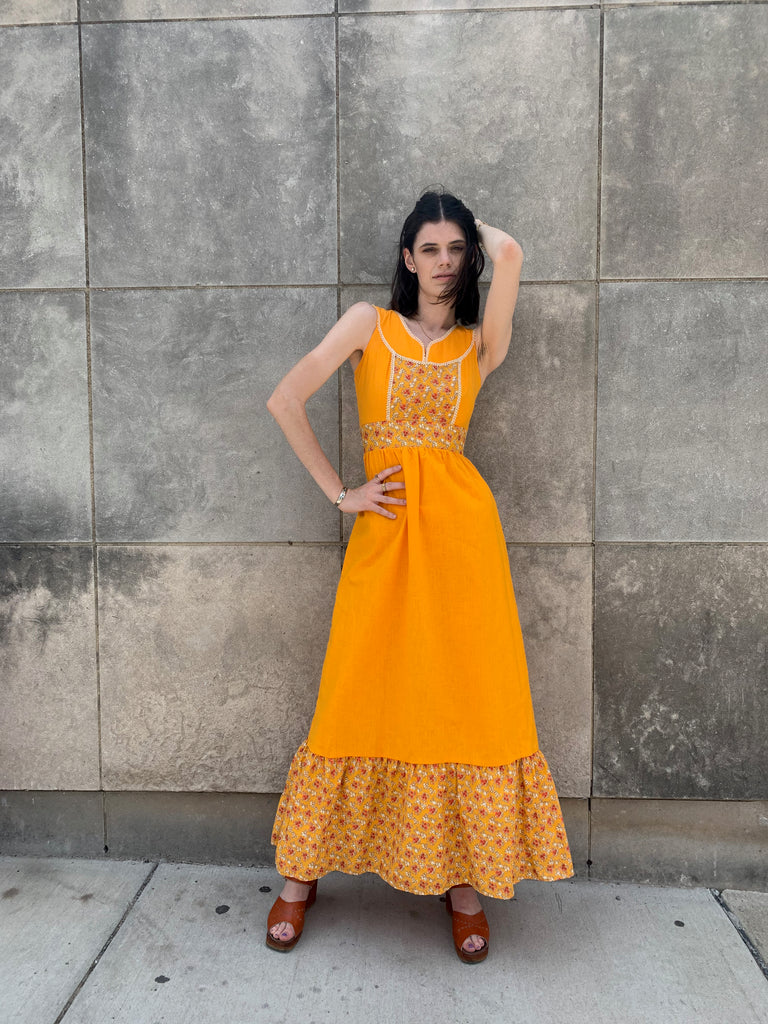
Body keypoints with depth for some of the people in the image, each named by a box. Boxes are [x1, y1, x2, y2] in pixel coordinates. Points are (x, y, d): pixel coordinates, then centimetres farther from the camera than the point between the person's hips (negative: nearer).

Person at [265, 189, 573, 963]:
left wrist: (476, 229, 15)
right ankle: (301, 875, 22)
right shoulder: (369, 323, 9)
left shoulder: (480, 344, 11)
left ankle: (463, 881, 22)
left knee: (467, 696, 3)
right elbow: (285, 401, 0)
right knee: (359, 696, 4)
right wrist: (338, 493, -3)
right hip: (383, 528, -1)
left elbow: (509, 253, -6)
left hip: (460, 523, 1)